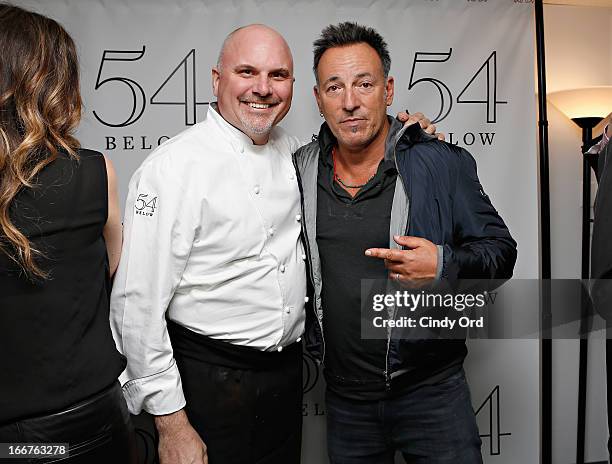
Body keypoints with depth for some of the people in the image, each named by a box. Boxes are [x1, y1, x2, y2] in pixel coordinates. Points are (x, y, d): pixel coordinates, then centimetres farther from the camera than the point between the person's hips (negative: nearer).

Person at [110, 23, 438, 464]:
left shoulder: (292, 150, 3)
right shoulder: (173, 166, -18)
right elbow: (139, 305, -18)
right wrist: (172, 424, -16)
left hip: (288, 373, 7)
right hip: (209, 380, -6)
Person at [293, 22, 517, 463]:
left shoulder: (442, 164, -10)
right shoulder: (300, 170, -1)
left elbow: (501, 252, -5)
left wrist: (445, 265, -24)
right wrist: (307, 336, 6)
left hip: (432, 390, -2)